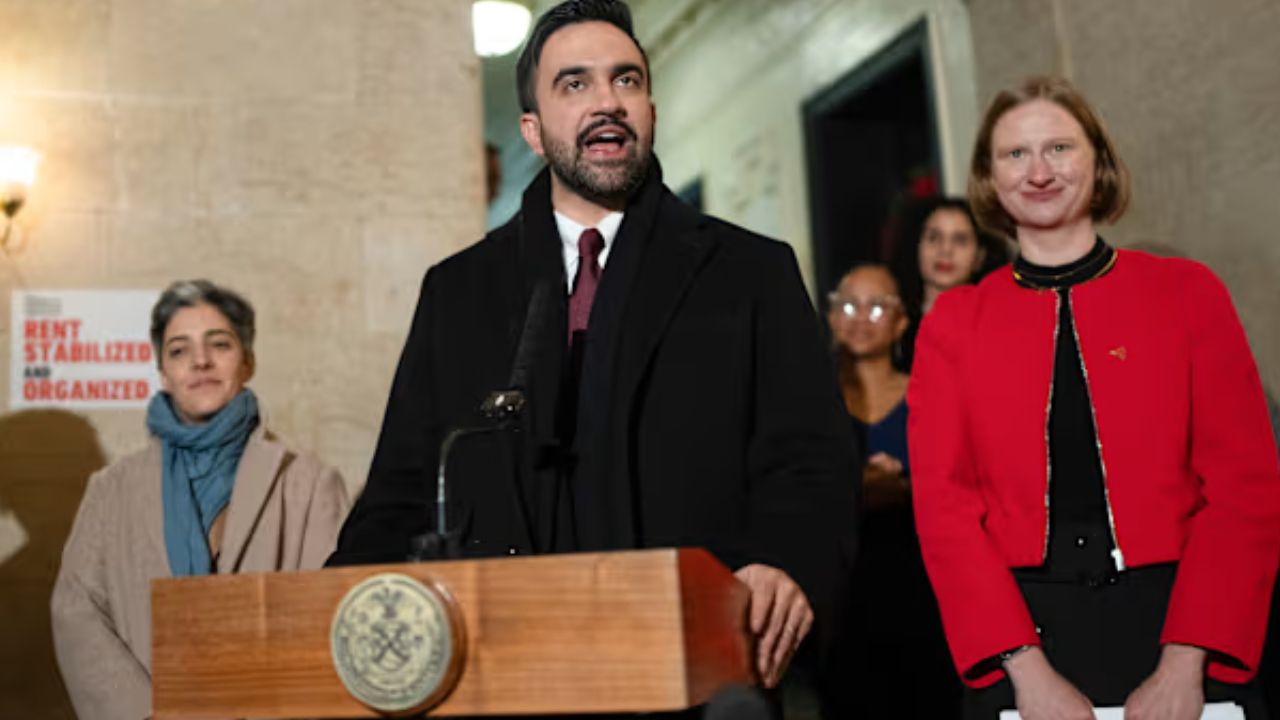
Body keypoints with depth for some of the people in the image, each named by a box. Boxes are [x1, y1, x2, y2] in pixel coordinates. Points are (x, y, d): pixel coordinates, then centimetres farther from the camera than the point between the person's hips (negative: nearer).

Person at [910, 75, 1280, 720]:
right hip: (1020, 637, 1)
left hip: (1178, 628, 0)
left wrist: (1183, 665, -13)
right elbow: (943, 503, -2)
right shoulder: (952, 323, 4)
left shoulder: (1188, 292, 2)